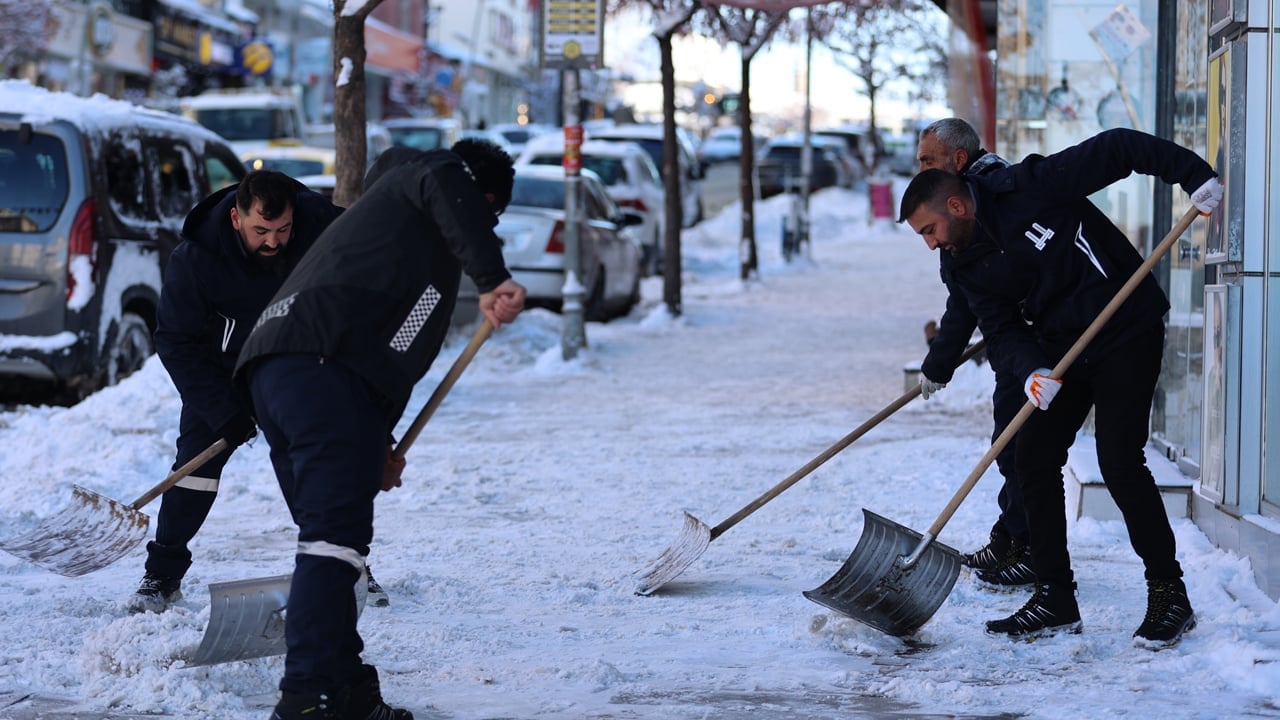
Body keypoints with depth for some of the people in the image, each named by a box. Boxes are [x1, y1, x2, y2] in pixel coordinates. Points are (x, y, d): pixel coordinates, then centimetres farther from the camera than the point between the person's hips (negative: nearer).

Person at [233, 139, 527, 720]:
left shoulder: (381, 202, 40)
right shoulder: (434, 174, 16)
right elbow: (445, 187, -13)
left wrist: (377, 441, 37)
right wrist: (492, 278, -22)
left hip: (270, 365, 9)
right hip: (325, 369, -9)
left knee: (329, 537, 15)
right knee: (334, 542, -15)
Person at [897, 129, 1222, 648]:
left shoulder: (1032, 187, -17)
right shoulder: (971, 265, 3)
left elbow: (1116, 150, -16)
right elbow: (1001, 330, -3)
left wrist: (1194, 175, -21)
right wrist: (1031, 370, -24)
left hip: (1129, 335, -7)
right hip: (1062, 350, 8)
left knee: (1119, 461, -15)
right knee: (1033, 458, 2)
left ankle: (1169, 596, -4)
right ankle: (1055, 600, 11)